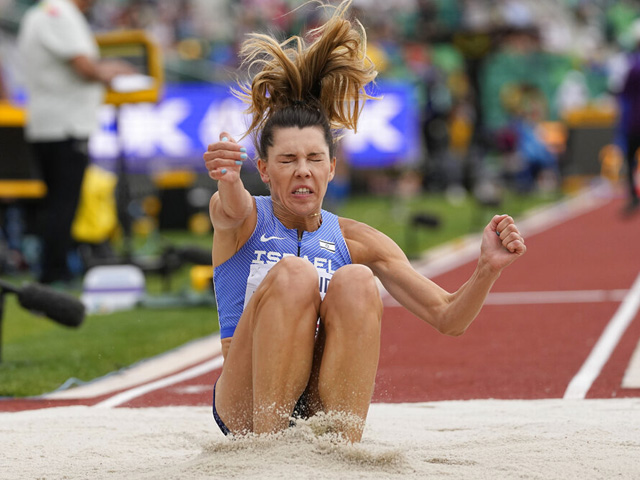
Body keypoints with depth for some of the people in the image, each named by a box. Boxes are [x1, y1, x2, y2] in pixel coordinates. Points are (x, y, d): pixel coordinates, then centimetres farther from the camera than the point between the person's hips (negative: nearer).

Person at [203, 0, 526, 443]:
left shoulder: (355, 240, 9)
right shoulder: (243, 220, 5)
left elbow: (448, 319, 4)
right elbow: (232, 212, -23)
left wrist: (487, 270, -17)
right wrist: (228, 181, -47)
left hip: (327, 407, 2)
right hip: (245, 408, -2)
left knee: (354, 282, -22)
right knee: (293, 273, -24)